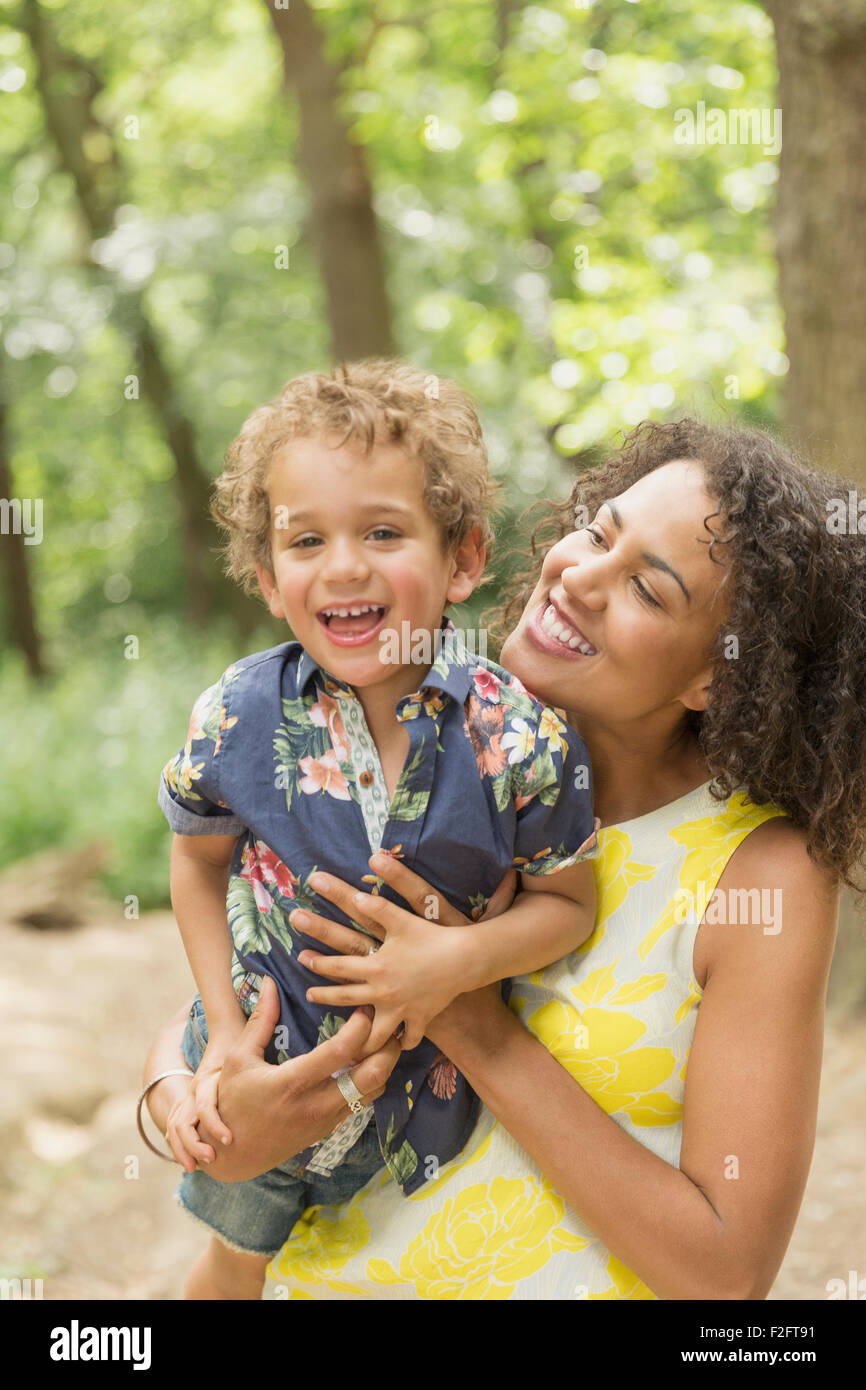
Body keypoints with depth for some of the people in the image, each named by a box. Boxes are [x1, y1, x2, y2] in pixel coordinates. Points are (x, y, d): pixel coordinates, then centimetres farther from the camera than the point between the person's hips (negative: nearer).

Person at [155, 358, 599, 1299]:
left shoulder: (521, 738, -24)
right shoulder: (239, 716, -20)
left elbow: (565, 903, -11)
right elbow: (201, 863, -2)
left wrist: (460, 957, -28)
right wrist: (224, 1031, -7)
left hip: (431, 1074, -1)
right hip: (265, 1060, 1)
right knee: (240, 1256, 27)